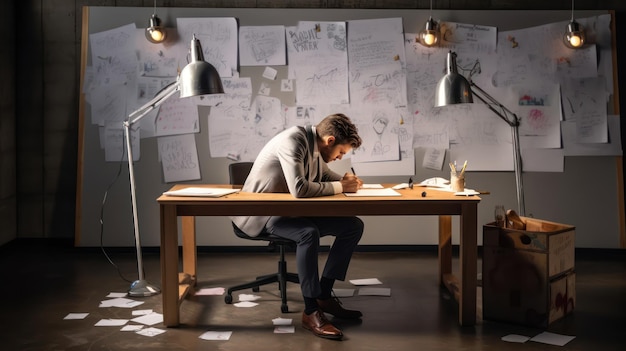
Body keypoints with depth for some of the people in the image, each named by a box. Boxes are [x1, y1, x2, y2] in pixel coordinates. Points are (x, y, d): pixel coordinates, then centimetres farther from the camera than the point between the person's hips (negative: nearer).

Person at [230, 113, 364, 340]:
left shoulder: (314, 144, 2)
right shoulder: (293, 141, -25)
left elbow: (323, 176, 18)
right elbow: (299, 189, -35)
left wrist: (345, 180, -3)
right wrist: (341, 187, -23)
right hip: (262, 212, -9)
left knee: (353, 226, -1)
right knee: (309, 233, -37)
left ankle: (324, 295, 3)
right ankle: (311, 311, -24)